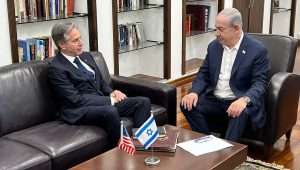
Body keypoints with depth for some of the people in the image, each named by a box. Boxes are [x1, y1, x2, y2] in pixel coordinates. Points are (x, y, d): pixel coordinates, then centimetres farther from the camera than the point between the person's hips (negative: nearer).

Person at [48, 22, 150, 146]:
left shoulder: (86, 56, 15)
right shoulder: (56, 68, -10)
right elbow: (75, 99, -16)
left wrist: (112, 93, -2)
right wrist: (110, 100, -15)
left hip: (102, 102, 8)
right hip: (79, 111, -8)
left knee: (143, 102, -10)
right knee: (110, 111, -38)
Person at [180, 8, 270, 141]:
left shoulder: (257, 50, -8)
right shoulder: (213, 46, 8)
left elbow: (260, 83, -13)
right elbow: (203, 74, 11)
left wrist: (244, 100, -34)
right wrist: (194, 92, -10)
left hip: (239, 102, -5)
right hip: (214, 100, 5)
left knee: (241, 113, -37)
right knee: (187, 104, -18)